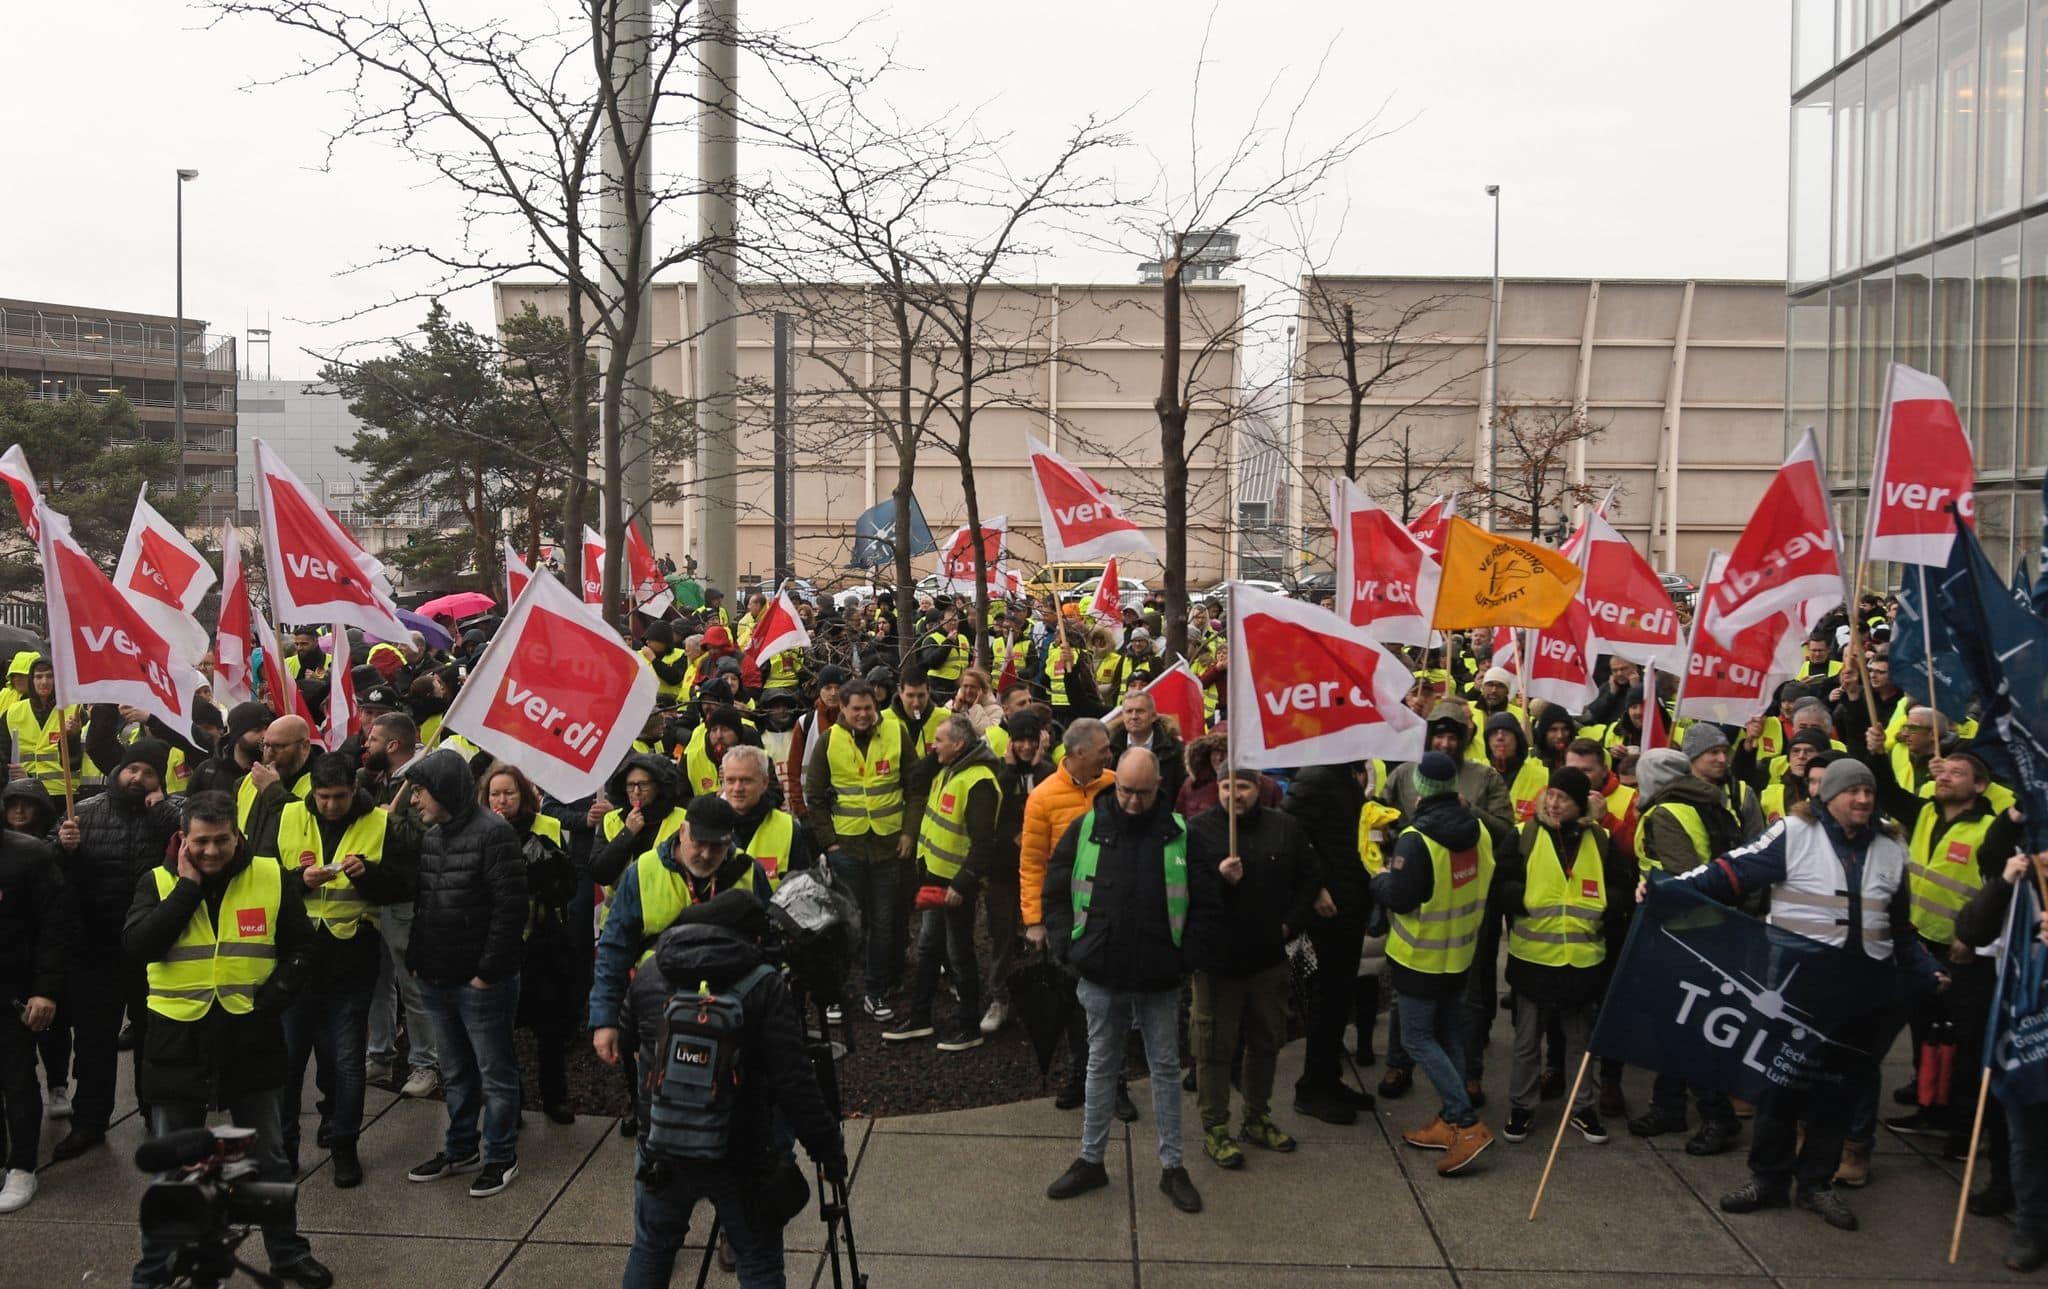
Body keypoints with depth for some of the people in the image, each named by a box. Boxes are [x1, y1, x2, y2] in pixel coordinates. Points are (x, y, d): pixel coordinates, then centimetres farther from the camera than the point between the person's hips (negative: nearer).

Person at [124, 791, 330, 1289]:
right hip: (178, 1040, -1)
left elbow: (300, 945, 4)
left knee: (269, 1158, 13)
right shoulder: (159, 881, -4)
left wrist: (274, 996, -10)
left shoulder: (272, 878, -3)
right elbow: (137, 945, -19)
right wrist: (188, 887, -19)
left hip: (249, 1037, 1)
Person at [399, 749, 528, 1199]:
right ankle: (460, 1149, 33)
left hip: (481, 982, -8)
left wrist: (489, 969, -18)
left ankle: (501, 1156, 18)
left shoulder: (492, 833, -16)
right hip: (436, 978, 8)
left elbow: (510, 907, -19)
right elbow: (421, 903, 17)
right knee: (455, 1072, 20)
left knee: (495, 1073, 5)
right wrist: (416, 958, 8)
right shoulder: (431, 837, 9)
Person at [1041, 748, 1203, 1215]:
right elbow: (1054, 892, 5)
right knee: (1101, 1065, 14)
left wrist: (1183, 952, -3)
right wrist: (1068, 947, -1)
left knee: (1166, 1067, 9)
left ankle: (1172, 1166, 21)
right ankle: (1091, 1160, 26)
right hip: (1101, 975, 1)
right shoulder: (1086, 829, -2)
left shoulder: (1179, 834, -5)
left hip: (1159, 979, -1)